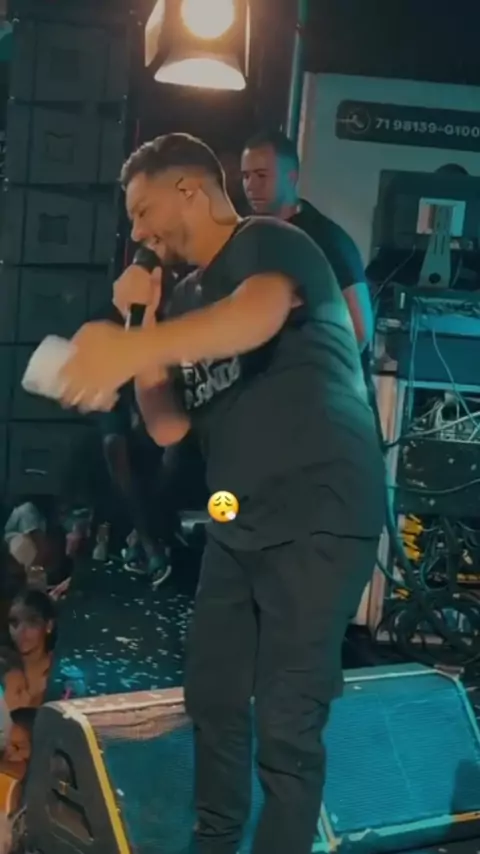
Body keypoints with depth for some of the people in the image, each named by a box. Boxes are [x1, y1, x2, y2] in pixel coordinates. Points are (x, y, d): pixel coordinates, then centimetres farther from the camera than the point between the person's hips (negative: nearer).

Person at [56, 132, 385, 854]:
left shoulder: (270, 243, -9)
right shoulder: (186, 298, 15)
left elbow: (260, 315, -34)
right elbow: (169, 426, 11)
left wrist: (134, 347, -49)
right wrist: (142, 322, 2)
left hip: (321, 515, -8)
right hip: (239, 523, 8)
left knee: (285, 726, -6)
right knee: (212, 699, 15)